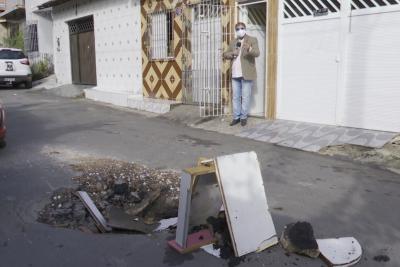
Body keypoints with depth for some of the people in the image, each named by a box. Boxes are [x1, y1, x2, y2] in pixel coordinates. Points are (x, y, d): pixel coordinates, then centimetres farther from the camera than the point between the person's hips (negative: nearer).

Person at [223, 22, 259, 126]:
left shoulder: (252, 40, -1)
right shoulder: (233, 42, 15)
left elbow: (257, 53, -16)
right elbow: (225, 54, 15)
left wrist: (249, 49, -38)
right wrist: (232, 54, -8)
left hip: (246, 74, -5)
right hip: (235, 74, 5)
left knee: (245, 97, -1)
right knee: (235, 97, 9)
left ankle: (243, 117, 8)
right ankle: (236, 117, 17)